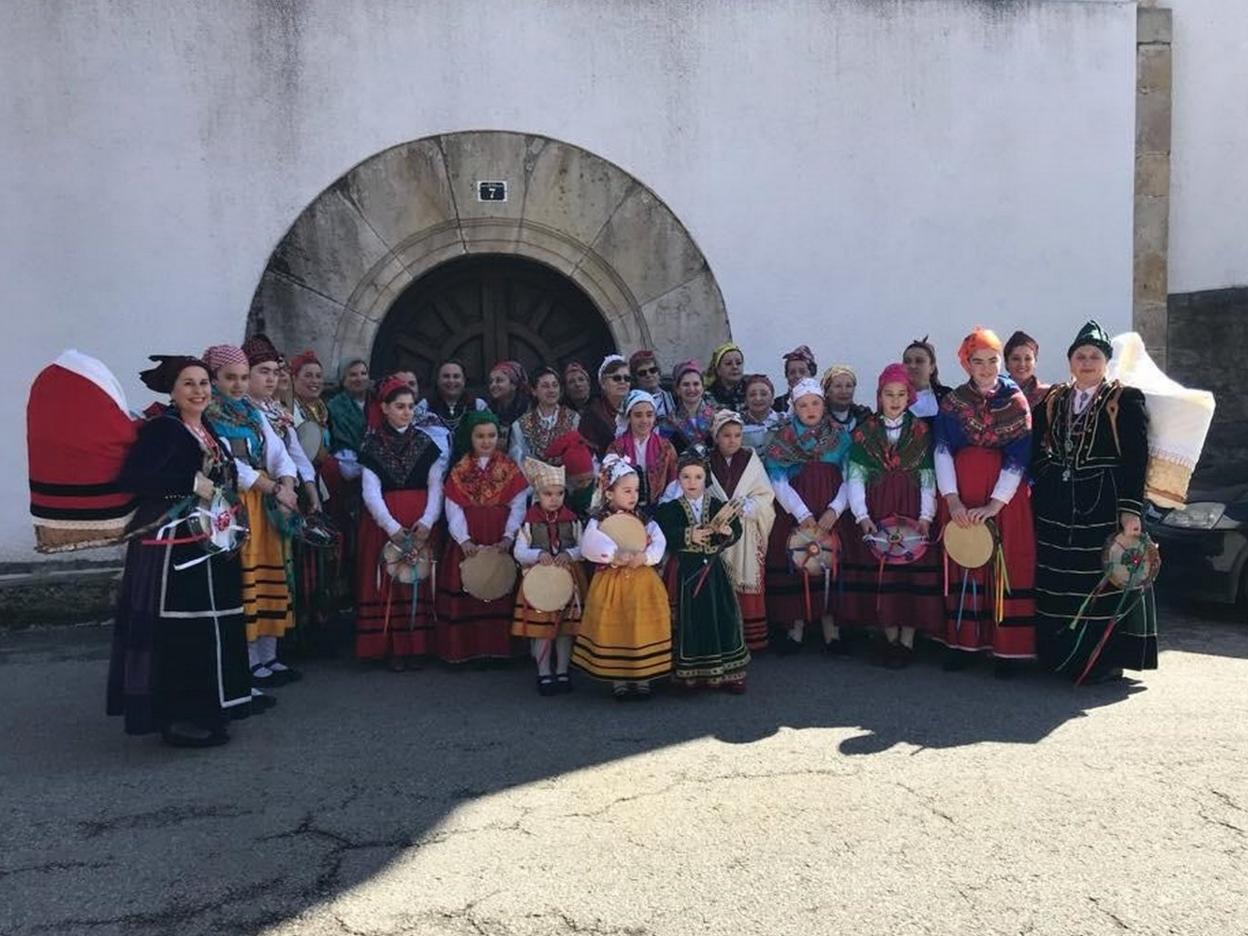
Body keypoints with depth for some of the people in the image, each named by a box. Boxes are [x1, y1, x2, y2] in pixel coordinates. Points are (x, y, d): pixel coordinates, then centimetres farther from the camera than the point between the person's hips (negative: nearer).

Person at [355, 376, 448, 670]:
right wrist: (392, 526, -17)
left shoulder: (426, 442, 7)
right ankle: (390, 647, 5)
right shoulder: (372, 444, 3)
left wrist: (427, 521, -14)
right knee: (386, 581, -2)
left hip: (421, 522, 1)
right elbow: (370, 490, -5)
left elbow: (436, 486, 1)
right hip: (383, 522, -1)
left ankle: (416, 644, 8)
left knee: (420, 578, 0)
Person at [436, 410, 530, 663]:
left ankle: (498, 648, 7)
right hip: (468, 543, 1)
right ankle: (468, 649, 8)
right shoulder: (460, 470, 7)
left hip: (502, 542, 0)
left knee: (501, 593, -1)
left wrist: (508, 537, -17)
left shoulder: (510, 469, 6)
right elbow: (454, 509, -2)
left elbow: (518, 506, -2)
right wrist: (464, 540, -16)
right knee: (467, 592, -1)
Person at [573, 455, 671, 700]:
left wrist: (643, 557, -23)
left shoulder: (645, 520, 4)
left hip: (642, 583, 2)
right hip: (611, 583, -2)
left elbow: (659, 544, -6)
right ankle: (618, 679, 19)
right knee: (614, 630, 5)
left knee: (642, 629, 6)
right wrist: (614, 555, -28)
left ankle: (642, 677, 19)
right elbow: (589, 547, -18)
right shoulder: (597, 521, -4)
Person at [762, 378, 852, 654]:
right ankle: (797, 626, 4)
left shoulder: (840, 437, 7)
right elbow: (778, 481, -4)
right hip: (795, 513, 0)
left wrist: (835, 510, -14)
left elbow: (849, 479, 2)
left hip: (831, 514, 1)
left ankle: (830, 626, 2)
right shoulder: (782, 439, 4)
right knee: (796, 565, -5)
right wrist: (803, 514, -15)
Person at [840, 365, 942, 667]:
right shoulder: (864, 432, 6)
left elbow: (928, 478, 2)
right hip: (876, 513, 0)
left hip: (912, 510, 0)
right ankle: (890, 637, 12)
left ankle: (907, 640, 5)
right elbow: (855, 477, 1)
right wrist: (862, 516, -11)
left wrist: (925, 517, -10)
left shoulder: (921, 432, 7)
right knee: (878, 574, -1)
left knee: (912, 572, -4)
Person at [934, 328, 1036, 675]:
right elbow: (942, 450, -1)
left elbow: (1019, 457, -5)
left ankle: (1007, 648, 4)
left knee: (1006, 566, -2)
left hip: (1006, 496, -1)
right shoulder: (952, 402, 7)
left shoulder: (1016, 402, 2)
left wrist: (995, 503, -14)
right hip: (961, 495, 2)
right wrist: (952, 499, -13)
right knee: (963, 565, 3)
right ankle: (963, 642, 11)